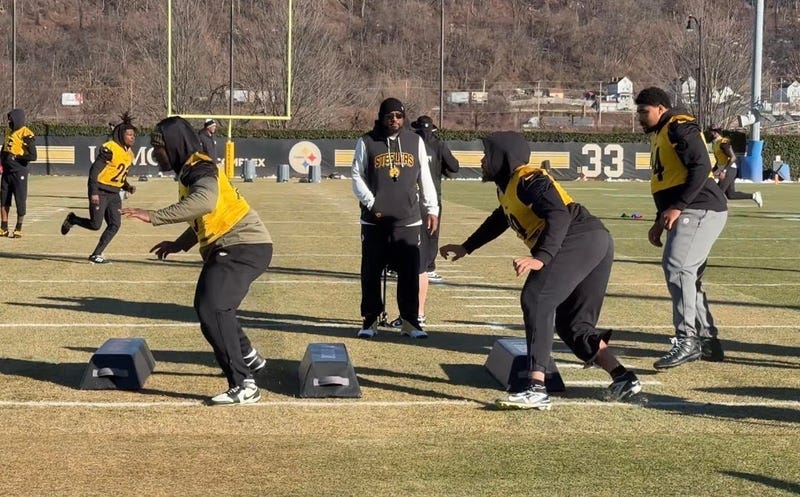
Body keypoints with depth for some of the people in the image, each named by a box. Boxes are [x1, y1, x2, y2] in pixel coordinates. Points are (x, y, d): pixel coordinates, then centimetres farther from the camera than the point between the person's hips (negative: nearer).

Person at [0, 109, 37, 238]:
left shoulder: (26, 135, -14)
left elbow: (33, 156, -19)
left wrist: (15, 157, -17)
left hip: (19, 173, -8)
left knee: (20, 201, 0)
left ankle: (18, 230, 8)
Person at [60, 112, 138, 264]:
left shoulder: (129, 153, 11)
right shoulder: (110, 148, -16)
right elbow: (94, 170, -17)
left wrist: (128, 187, 3)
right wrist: (94, 192, -22)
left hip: (114, 193, 8)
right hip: (100, 191, -8)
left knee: (115, 224, -3)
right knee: (95, 225, -6)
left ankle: (96, 255, 5)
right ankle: (71, 219, 23)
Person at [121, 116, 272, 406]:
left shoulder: (201, 169, -16)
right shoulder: (190, 171, 15)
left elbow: (205, 202, -39)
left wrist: (154, 217, -40)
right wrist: (179, 244, 24)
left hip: (244, 247, -11)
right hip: (228, 248, 11)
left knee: (212, 310, -22)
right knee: (207, 305, 27)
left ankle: (244, 386, -22)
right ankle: (248, 358, 46)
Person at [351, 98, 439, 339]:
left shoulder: (415, 141, 9)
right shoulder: (367, 142, 2)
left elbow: (425, 178, 12)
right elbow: (357, 176, 3)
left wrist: (432, 209, 7)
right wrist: (371, 202, -9)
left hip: (408, 220, 1)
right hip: (374, 220, -1)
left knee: (410, 272, 2)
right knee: (371, 271, 3)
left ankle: (410, 321, 11)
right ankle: (370, 319, 14)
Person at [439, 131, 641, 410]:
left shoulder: (528, 181, -6)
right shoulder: (507, 188, 25)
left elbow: (558, 216, -21)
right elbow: (499, 221, 46)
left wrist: (540, 258, -34)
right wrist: (465, 248, 54)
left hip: (581, 239, -11)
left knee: (536, 300, -20)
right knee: (572, 324, 14)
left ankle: (536, 388, -28)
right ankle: (623, 379, 10)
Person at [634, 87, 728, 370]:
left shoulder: (679, 128, -8)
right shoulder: (659, 135, 23)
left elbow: (701, 167, -20)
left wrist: (677, 207, -23)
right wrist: (661, 220, 20)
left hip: (701, 210, -11)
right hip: (687, 214, 11)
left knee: (677, 266, -21)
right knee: (687, 275, 13)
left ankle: (687, 340, -25)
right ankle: (707, 342, 21)